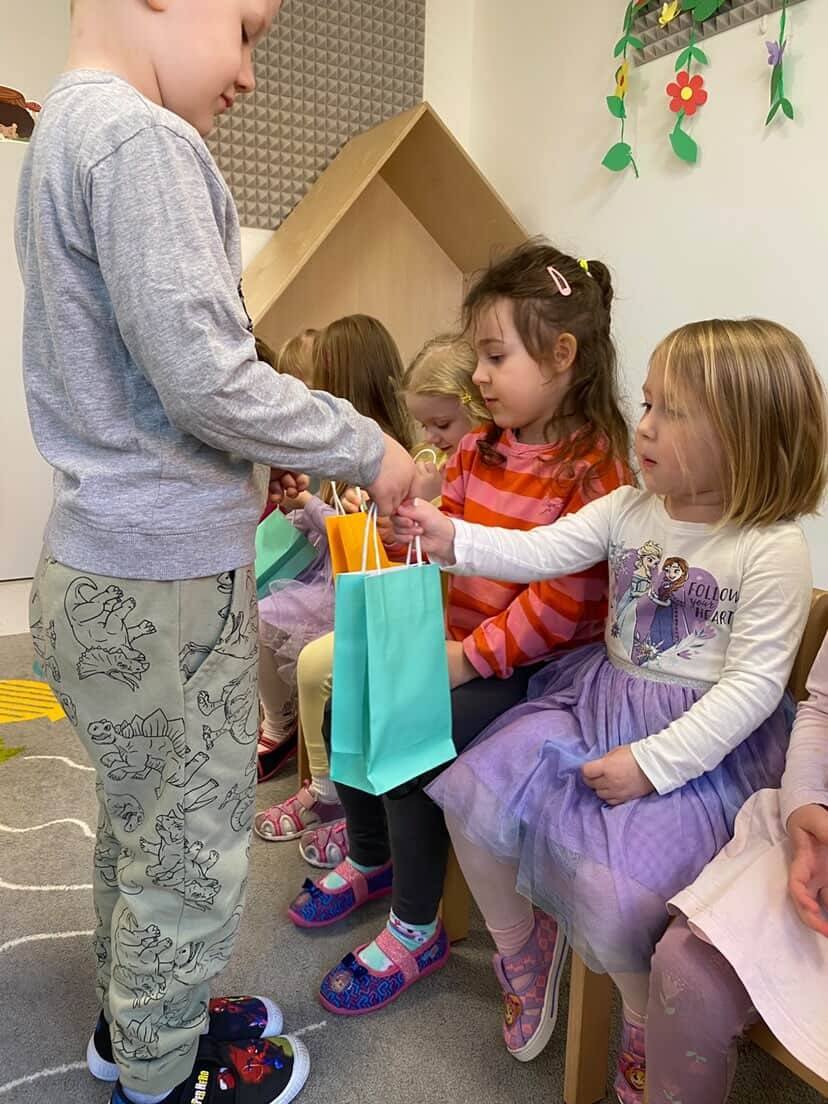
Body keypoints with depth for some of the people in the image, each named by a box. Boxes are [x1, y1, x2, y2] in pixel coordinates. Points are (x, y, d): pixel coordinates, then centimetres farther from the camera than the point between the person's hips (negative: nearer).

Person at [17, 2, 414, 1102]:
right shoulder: (138, 137, -16)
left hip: (103, 563, 10)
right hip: (166, 581, -10)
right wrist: (367, 448, -10)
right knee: (191, 849, 10)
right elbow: (206, 376, -23)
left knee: (139, 823, 24)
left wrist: (250, 457, 13)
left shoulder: (61, 130, 16)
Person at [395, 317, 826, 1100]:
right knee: (473, 796, -6)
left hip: (702, 739, -6)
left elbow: (754, 684, -16)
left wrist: (652, 762, -22)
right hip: (599, 702, 6)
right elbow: (540, 552, -6)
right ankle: (521, 944, 23)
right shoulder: (629, 508, 3)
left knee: (610, 887, -23)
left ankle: (647, 1035, 13)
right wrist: (453, 541, -22)